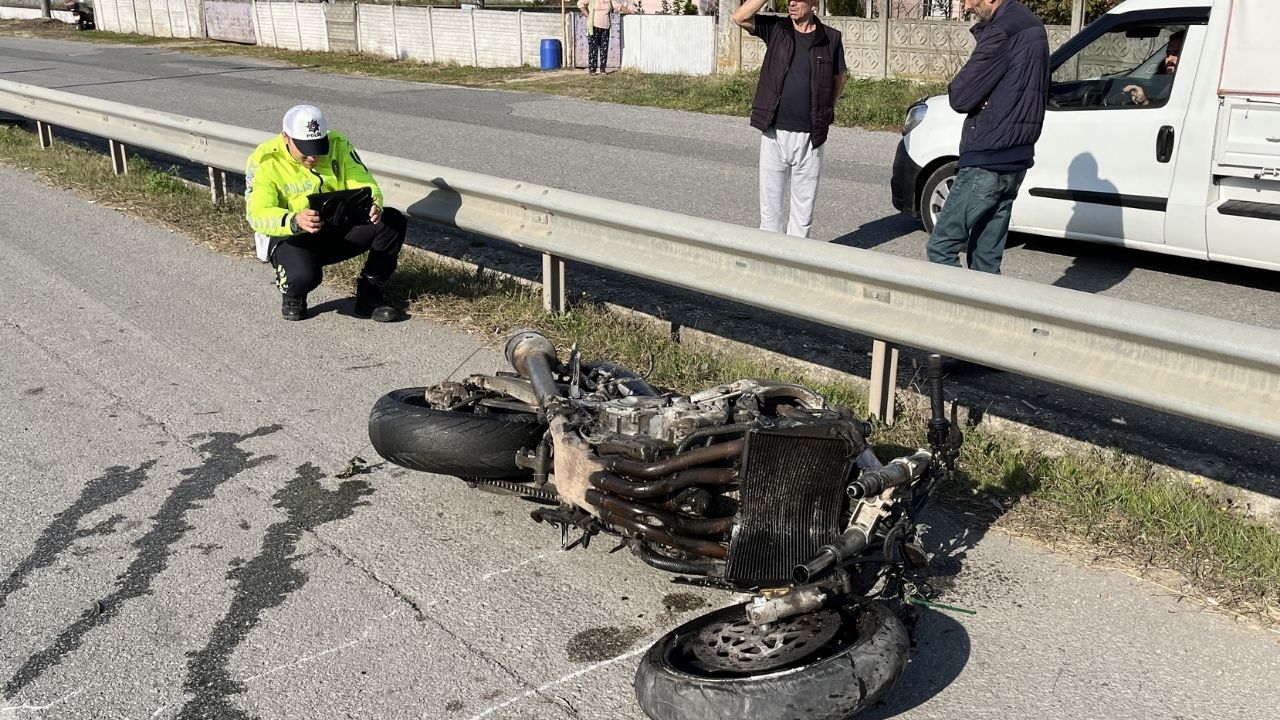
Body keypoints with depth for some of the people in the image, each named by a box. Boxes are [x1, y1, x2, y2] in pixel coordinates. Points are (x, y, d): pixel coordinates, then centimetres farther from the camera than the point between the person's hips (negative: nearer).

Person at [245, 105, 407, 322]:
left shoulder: (337, 145, -6)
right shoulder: (265, 161, -17)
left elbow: (365, 185, -7)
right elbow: (258, 215, -27)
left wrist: (373, 206, -34)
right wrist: (295, 221, -49)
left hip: (339, 230, 4)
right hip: (290, 237, -4)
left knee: (394, 221, -19)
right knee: (303, 274, -39)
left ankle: (369, 294, -3)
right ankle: (292, 295, 2)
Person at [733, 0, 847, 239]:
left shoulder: (831, 38, 0)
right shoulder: (776, 29, 2)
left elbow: (838, 80, 11)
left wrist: (825, 113, 2)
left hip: (809, 137, -1)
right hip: (774, 133, 1)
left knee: (804, 204, 8)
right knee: (770, 201, 8)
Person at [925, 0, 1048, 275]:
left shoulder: (1002, 31, -17)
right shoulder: (1032, 25, 15)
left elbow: (960, 97, -17)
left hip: (987, 163, -9)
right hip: (1015, 160, 10)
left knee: (940, 247, -4)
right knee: (987, 259, 12)